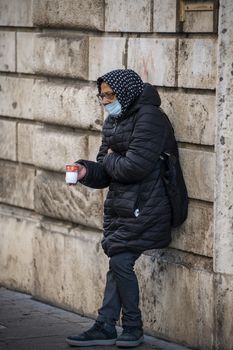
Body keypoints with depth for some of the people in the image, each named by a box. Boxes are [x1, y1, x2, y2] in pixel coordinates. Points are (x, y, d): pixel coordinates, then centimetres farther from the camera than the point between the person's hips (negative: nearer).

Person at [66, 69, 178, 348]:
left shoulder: (149, 118, -14)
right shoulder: (113, 121, 14)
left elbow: (135, 166, -23)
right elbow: (105, 173, 15)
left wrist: (110, 160, -5)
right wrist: (86, 171, -5)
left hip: (144, 207, -8)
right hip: (120, 206, 8)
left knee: (120, 261, -9)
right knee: (117, 263, 8)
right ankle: (105, 327, 12)